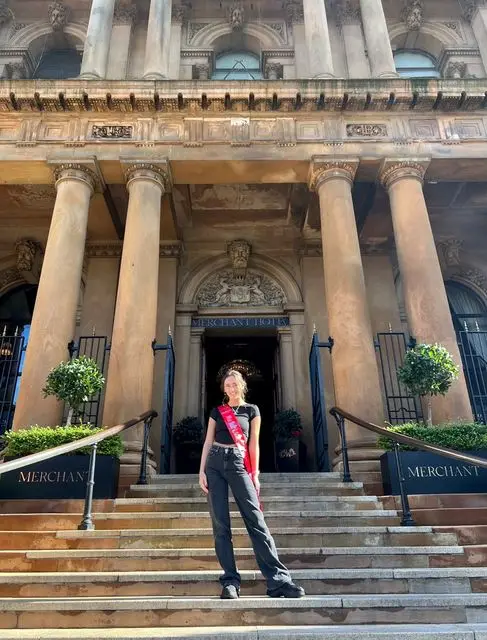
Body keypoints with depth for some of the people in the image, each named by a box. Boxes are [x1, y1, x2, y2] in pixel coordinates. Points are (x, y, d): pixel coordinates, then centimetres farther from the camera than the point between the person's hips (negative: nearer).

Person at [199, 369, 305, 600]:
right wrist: (202, 470, 2)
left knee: (255, 519, -10)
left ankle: (279, 579, -9)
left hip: (237, 463, -2)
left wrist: (255, 474, 2)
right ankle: (230, 581, 3)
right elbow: (208, 442, 12)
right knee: (220, 524, -2)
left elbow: (254, 444, 7)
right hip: (215, 463, 2)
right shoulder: (217, 411, 14)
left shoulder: (251, 410, 10)